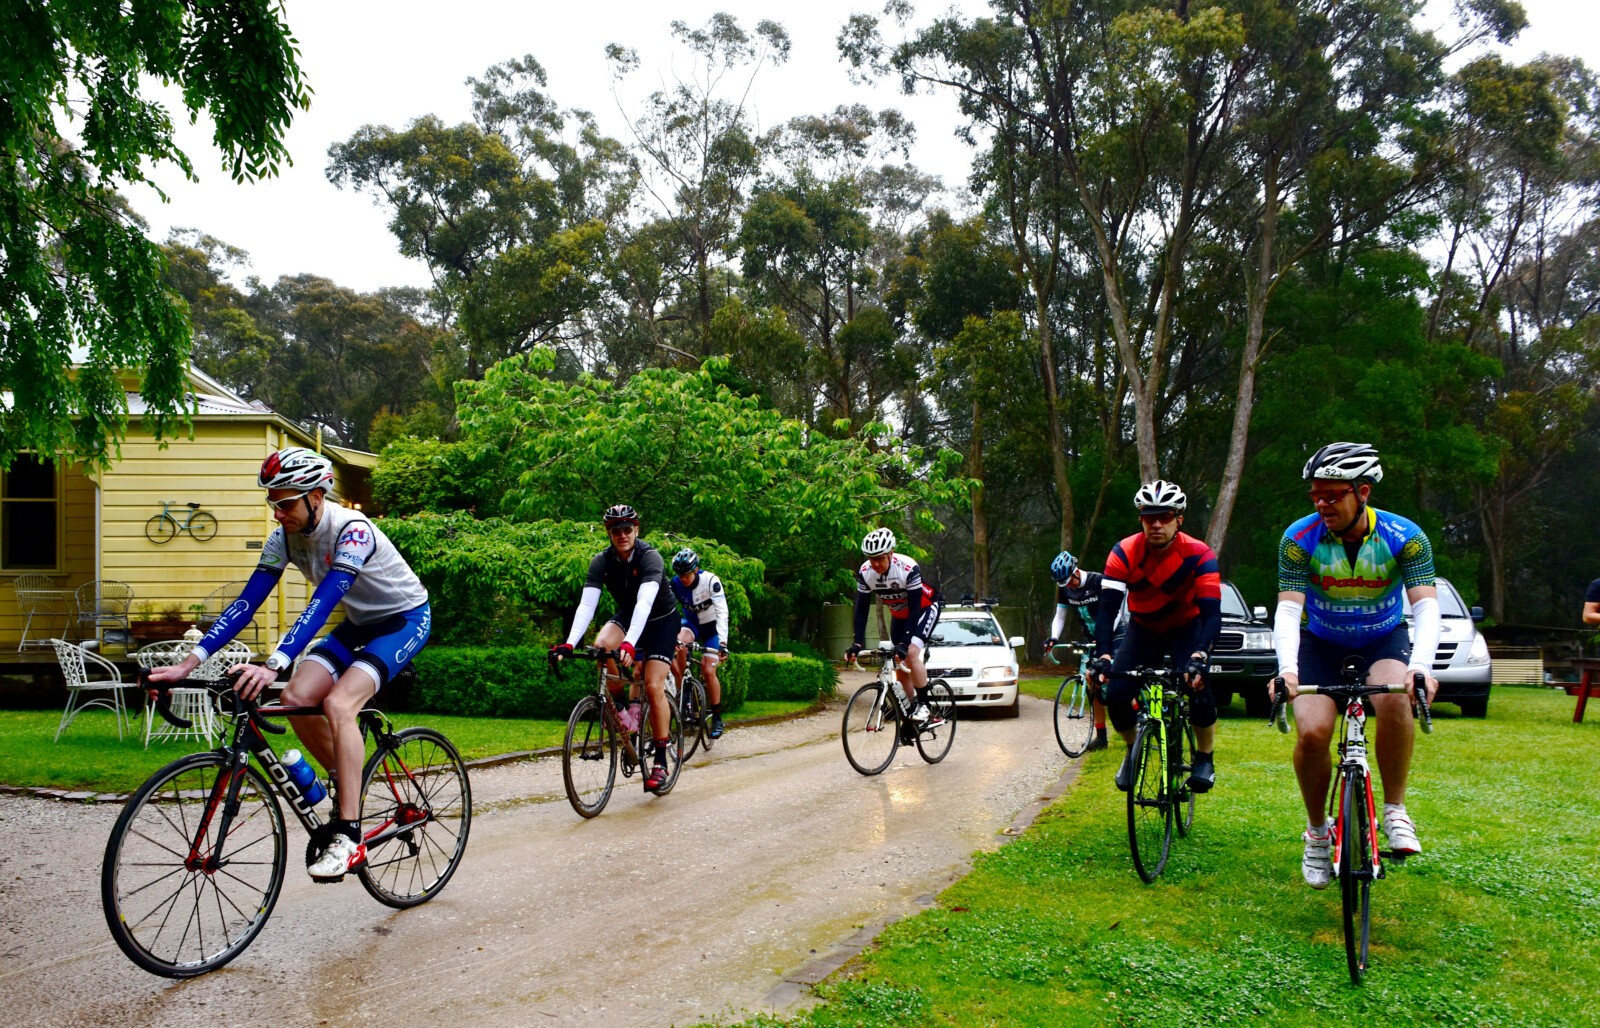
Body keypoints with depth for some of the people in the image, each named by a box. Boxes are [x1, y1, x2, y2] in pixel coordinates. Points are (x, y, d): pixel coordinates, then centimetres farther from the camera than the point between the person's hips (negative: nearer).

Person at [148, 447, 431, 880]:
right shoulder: (285, 537, -9)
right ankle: (347, 788, 10)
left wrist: (273, 666, -52)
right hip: (360, 623, 7)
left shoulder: (352, 531, -30)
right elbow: (246, 603, -12)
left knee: (338, 703, -26)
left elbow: (321, 605, -41)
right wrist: (189, 662, -22)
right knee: (297, 698, -13)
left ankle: (349, 837, -23)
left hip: (405, 618, -7)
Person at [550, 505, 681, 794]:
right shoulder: (602, 561, -16)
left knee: (653, 687, -15)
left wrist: (630, 644, -57)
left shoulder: (649, 557, -28)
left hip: (661, 620, -4)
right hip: (627, 616, 4)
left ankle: (660, 761, -4)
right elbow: (586, 605, -26)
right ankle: (618, 703, -6)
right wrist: (569, 643, -41)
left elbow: (645, 602, -42)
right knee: (601, 645, -30)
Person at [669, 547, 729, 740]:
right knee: (679, 646, -32)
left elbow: (722, 612, -34)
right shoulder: (675, 584, -19)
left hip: (711, 625, -2)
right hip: (691, 622, 2)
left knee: (708, 671, -12)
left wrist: (723, 642, -44)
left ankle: (717, 717, 3)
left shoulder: (710, 581, -28)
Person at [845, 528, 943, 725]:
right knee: (900, 664, 3)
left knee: (911, 654, -25)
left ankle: (924, 707, -18)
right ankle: (912, 709, 16)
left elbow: (915, 608, -33)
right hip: (899, 614, 5)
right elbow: (861, 609, -18)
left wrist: (905, 642, -41)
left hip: (925, 608, -5)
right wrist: (858, 643, -26)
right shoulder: (865, 572, -22)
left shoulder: (908, 568, -35)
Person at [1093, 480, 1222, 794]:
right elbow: (1106, 609, -30)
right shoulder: (1124, 553, -24)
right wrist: (1104, 655, -45)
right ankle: (1133, 751, 13)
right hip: (1144, 628, 2)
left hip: (1187, 627, -1)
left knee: (1197, 684, -27)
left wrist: (1199, 656, -49)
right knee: (1116, 695, -17)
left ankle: (1205, 757, -2)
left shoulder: (1199, 555, -26)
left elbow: (1212, 613, -32)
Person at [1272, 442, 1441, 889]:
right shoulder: (1300, 538, -20)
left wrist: (1421, 665, -46)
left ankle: (1395, 813, -15)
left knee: (1395, 699, -33)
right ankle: (1317, 831, 5)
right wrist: (1287, 668, -44)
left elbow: (1426, 605, -27)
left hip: (1384, 639, 0)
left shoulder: (1404, 537, -20)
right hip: (1321, 644, 0)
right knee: (1311, 733, -21)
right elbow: (1288, 608, -26)